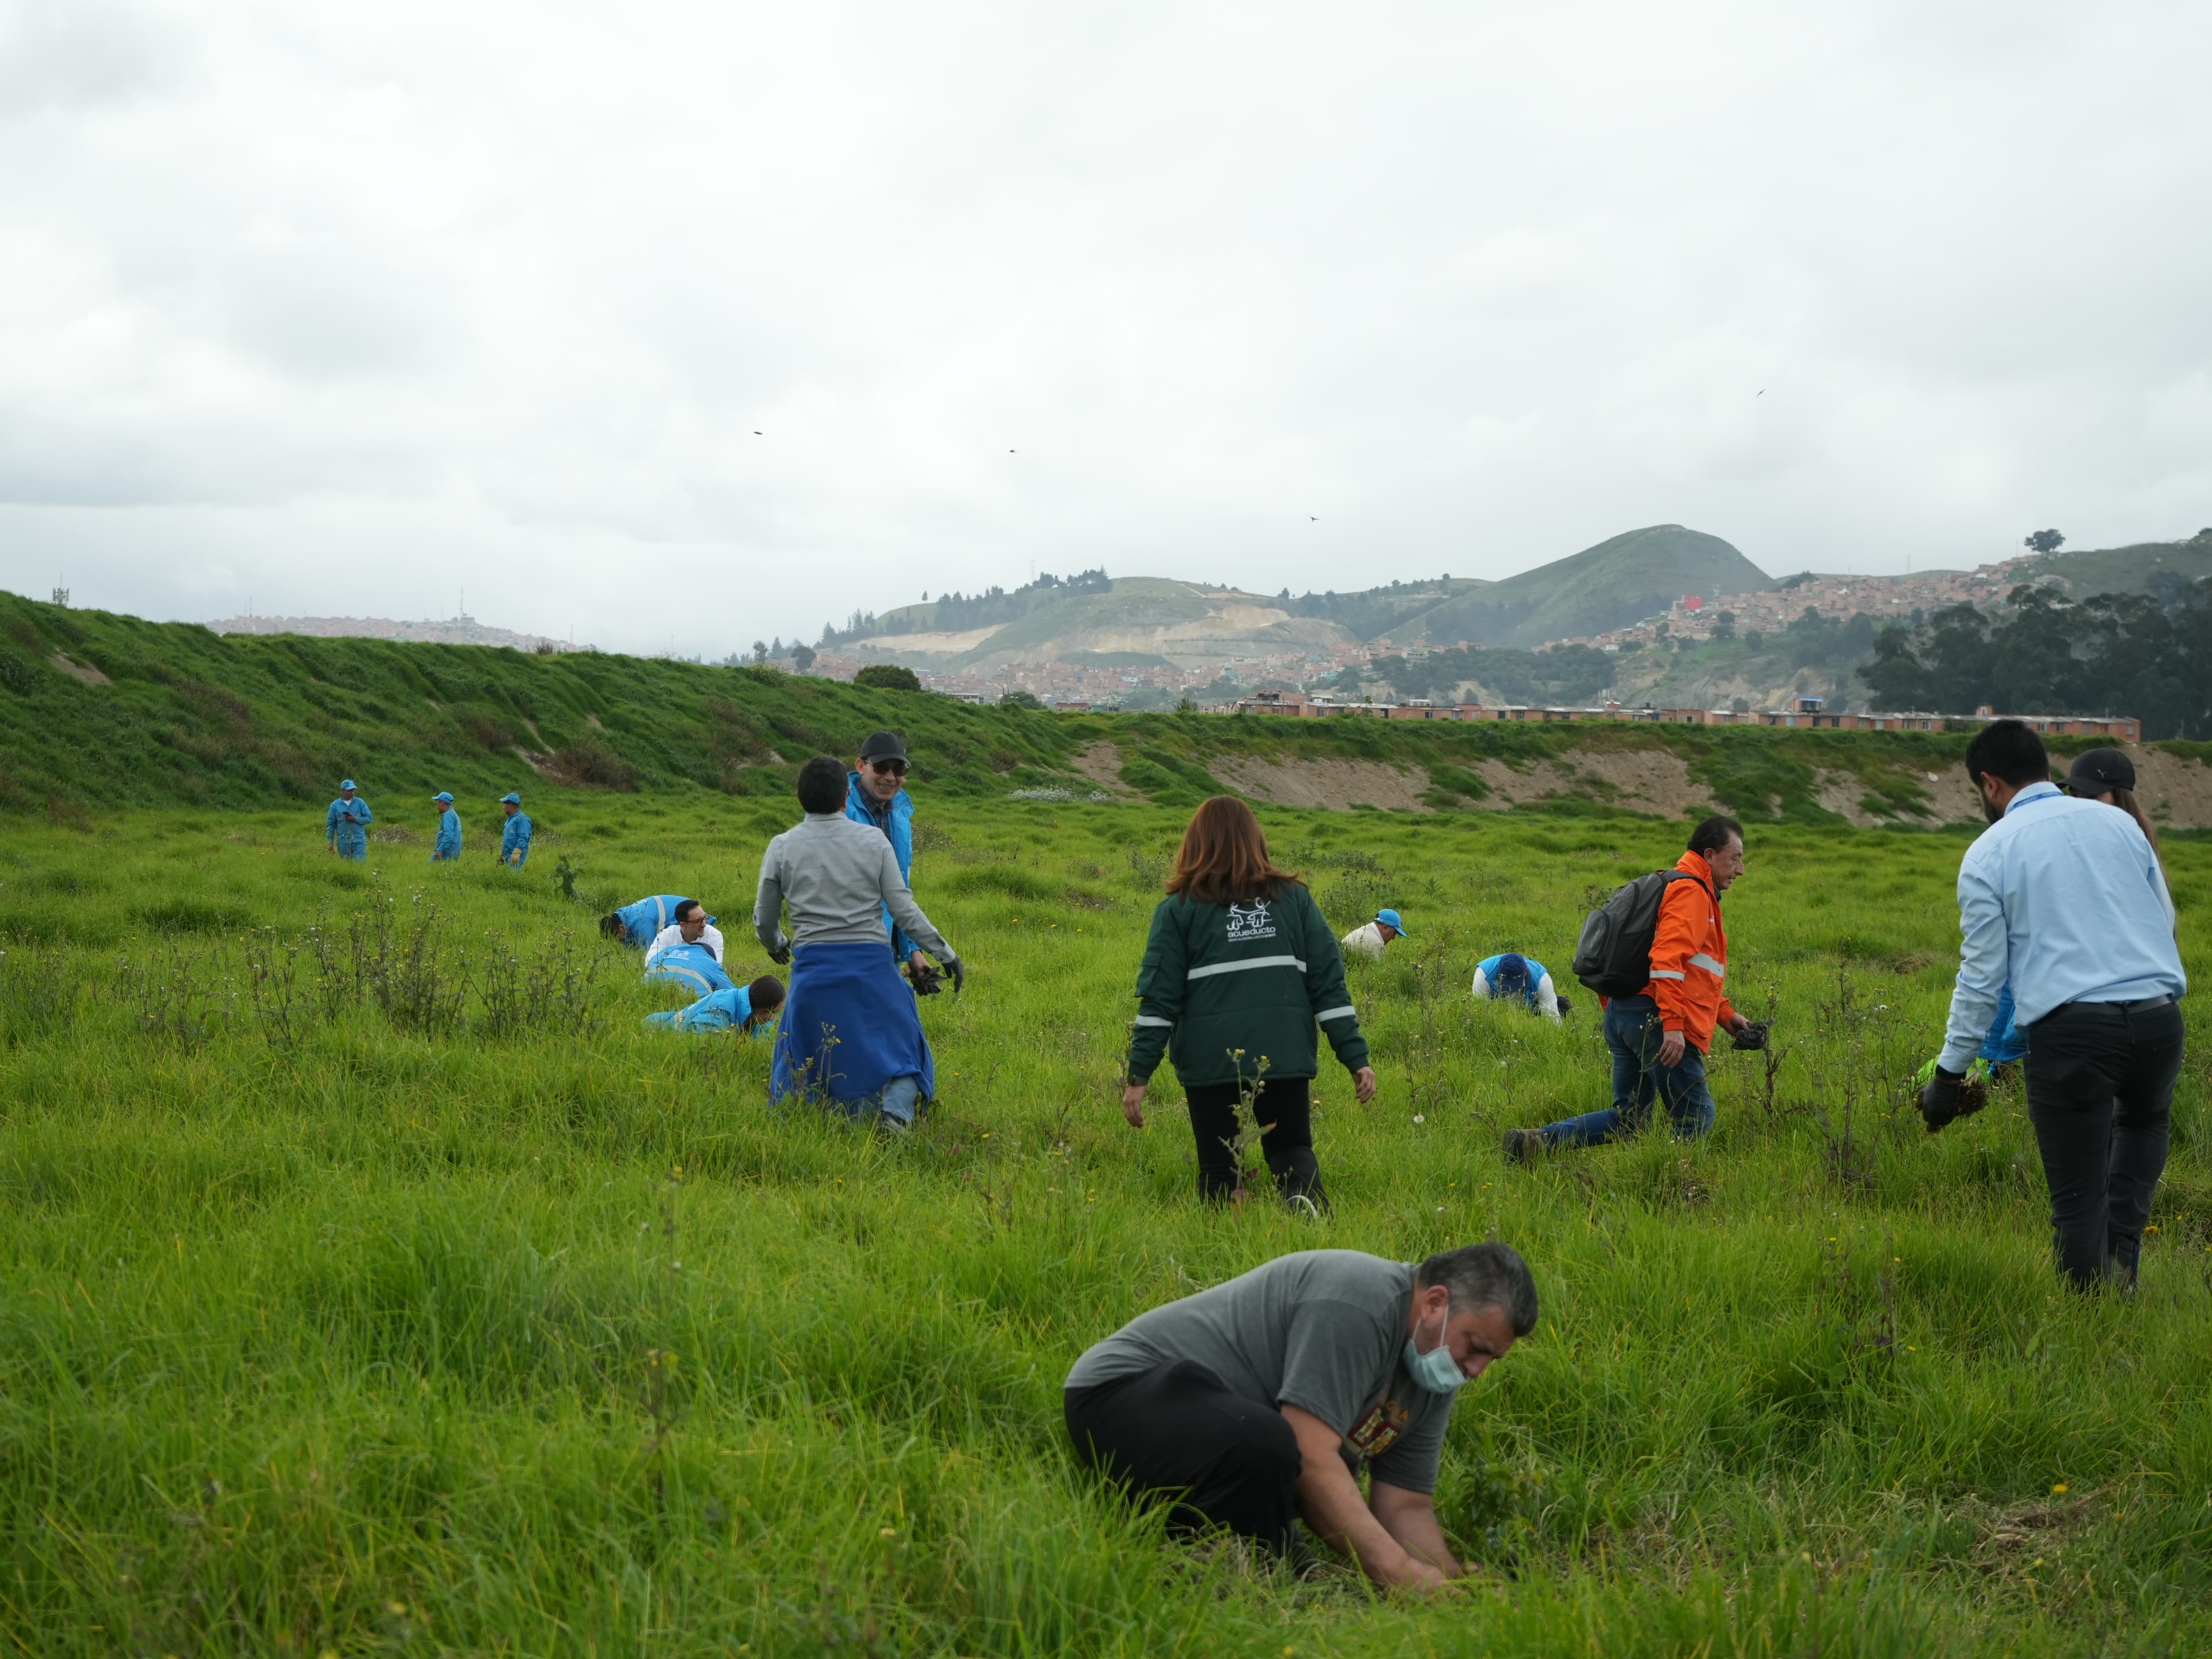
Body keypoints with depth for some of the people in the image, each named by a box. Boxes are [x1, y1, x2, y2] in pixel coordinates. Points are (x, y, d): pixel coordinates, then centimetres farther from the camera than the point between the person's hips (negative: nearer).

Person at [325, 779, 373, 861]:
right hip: (343, 843, 1)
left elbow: (369, 818, 2)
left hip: (359, 841, -1)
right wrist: (331, 842, 2)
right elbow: (330, 824, 7)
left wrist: (355, 819, -13)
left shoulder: (360, 803, 3)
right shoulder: (335, 805, 4)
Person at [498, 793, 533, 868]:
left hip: (516, 856, -10)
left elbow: (523, 838, -20)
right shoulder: (510, 819, 20)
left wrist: (516, 853, -28)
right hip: (508, 855, 10)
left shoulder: (522, 818, -11)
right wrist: (501, 854, 26)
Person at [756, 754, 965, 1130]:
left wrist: (775, 945, 35)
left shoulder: (782, 847, 4)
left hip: (813, 965, 0)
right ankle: (897, 1110, -17)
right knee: (901, 1051, 12)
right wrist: (946, 954, 9)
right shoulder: (873, 841, 1)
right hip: (872, 962, 0)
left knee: (805, 1057, 12)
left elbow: (764, 920, 12)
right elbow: (904, 911, -1)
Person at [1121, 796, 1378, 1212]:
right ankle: (1304, 1194, -15)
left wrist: (1139, 1076, -1)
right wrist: (1357, 1058, 4)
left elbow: (1159, 999, -2)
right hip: (1286, 1057, 2)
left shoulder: (1179, 909, 3)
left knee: (1220, 1172, 11)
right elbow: (1330, 985, 4)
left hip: (1210, 1062, -1)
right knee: (1291, 1147, 17)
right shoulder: (1294, 899, 8)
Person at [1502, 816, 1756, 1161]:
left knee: (1627, 1118, 13)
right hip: (1654, 1017, -10)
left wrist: (1725, 1015, 24)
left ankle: (1536, 1141, 1)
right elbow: (1667, 958, -22)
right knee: (1696, 1118, -3)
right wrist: (1673, 1024, -27)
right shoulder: (1691, 891, -7)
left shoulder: (1674, 887, 26)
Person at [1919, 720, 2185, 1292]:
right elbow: (2165, 920, 21)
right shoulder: (2118, 822, 13)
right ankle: (2121, 1257, 18)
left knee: (2077, 1196, 7)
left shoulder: (1988, 854, 2)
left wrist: (1949, 1074, 11)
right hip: (2158, 1016, 4)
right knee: (2145, 1121, 34)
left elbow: (1982, 978, 2)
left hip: (2070, 1029, -4)